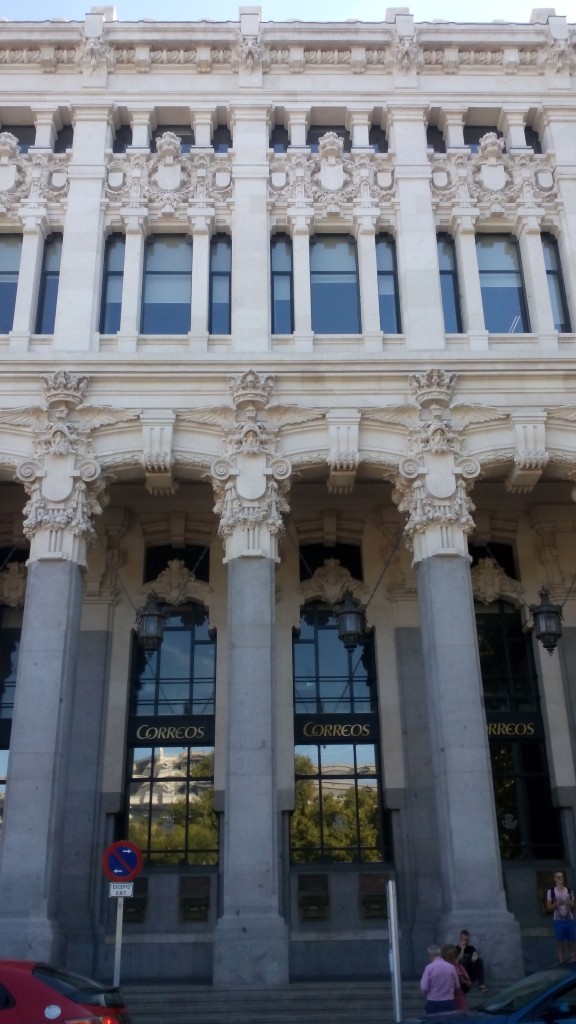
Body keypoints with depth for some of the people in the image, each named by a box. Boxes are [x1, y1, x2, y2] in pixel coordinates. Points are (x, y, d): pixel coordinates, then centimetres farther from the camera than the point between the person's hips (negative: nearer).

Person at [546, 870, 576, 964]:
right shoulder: (551, 891, -1)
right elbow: (549, 907, 1)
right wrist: (556, 904, -16)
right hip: (558, 921, -2)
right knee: (560, 942, -1)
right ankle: (562, 963, 3)